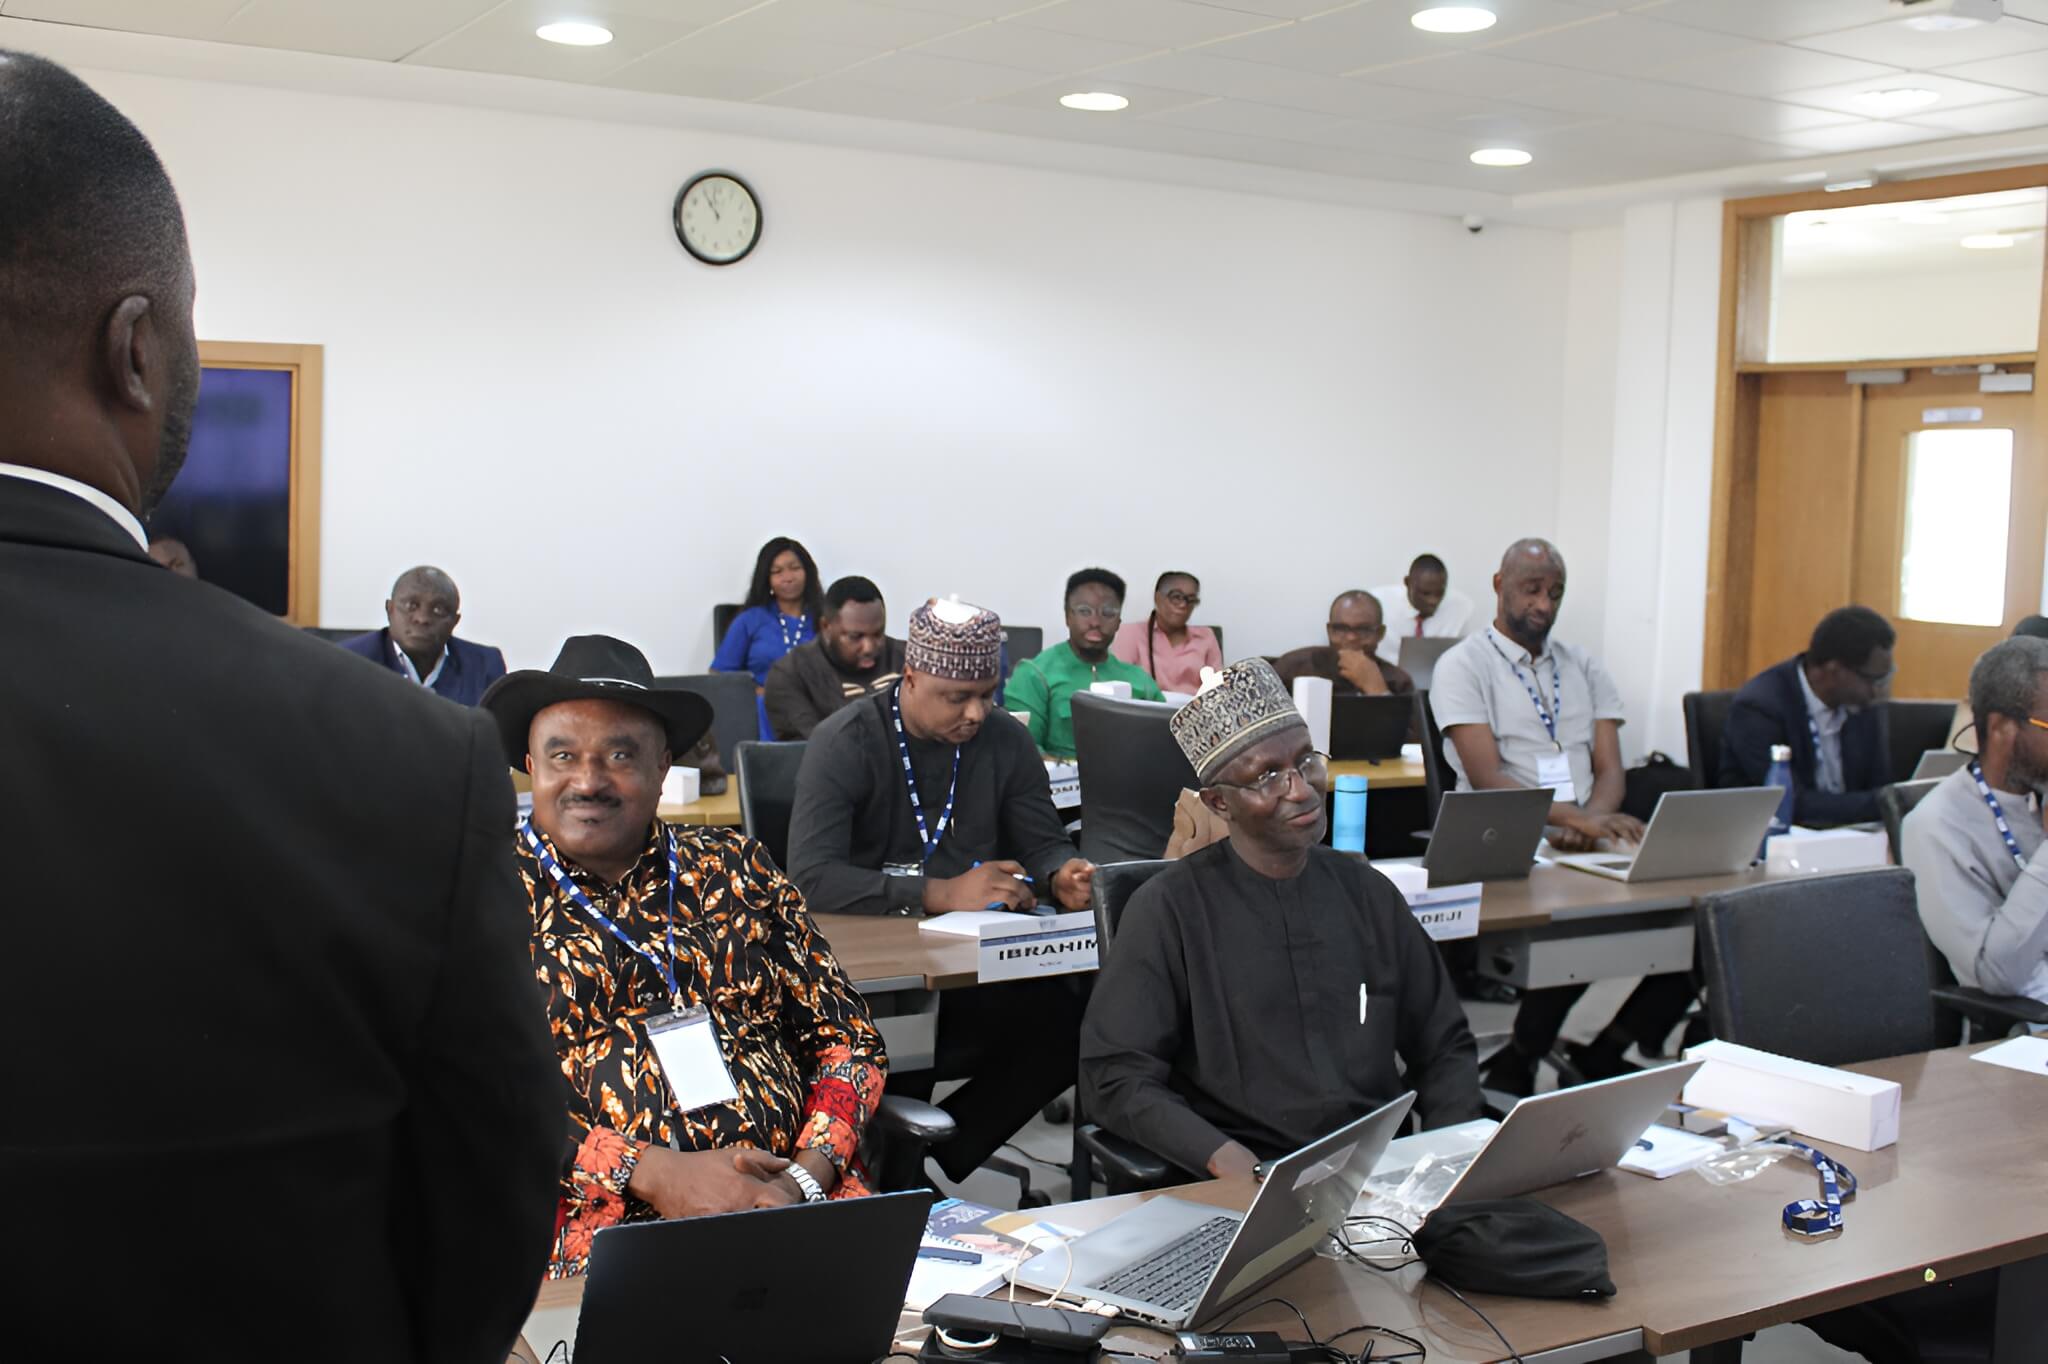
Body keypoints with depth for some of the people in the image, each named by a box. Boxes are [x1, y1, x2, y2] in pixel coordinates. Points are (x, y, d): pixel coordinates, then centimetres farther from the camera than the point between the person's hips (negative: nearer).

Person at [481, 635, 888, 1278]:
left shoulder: (736, 869, 15)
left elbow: (848, 1037, 13)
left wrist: (805, 1178, -6)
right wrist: (655, 1173, -13)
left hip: (790, 1203, 4)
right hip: (596, 1220, -3)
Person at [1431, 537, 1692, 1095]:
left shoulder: (1585, 668, 19)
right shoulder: (1464, 666, 1)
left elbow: (1609, 770, 10)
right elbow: (1487, 779, -10)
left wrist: (1591, 825, -14)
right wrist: (1579, 819, -24)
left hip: (1582, 851, 5)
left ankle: (1604, 1053, -3)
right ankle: (1517, 1065, -10)